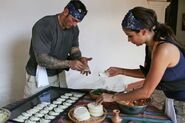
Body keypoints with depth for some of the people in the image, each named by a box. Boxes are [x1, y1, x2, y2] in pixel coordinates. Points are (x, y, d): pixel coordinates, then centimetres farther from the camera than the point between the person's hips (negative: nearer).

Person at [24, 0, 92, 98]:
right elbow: (42, 59, -29)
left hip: (59, 75, 6)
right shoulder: (43, 26, -24)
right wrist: (69, 63, -32)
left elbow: (74, 50, 2)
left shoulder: (74, 29, -4)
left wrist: (80, 59, -20)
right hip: (39, 77, -5)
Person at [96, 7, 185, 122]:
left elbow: (146, 92, -27)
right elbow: (147, 73, 10)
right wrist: (120, 71, 1)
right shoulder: (151, 45, -6)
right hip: (172, 99, 7)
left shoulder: (164, 50, -32)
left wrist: (113, 97, -19)